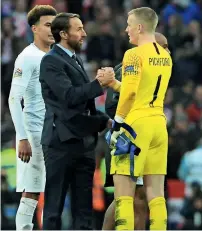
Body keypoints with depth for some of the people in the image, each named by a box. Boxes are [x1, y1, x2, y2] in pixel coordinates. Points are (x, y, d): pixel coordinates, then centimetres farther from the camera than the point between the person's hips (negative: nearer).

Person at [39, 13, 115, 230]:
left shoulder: (76, 60, 20)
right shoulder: (51, 61, -8)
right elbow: (69, 96, -19)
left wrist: (104, 121, 12)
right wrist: (99, 83, -19)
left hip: (84, 141, 9)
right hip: (62, 141, -9)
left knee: (83, 206, 7)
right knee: (54, 205, -4)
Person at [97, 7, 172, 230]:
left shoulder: (134, 55, -9)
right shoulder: (165, 56, 13)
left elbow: (129, 95, -14)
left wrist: (117, 126, -6)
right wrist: (114, 83, 20)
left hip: (136, 123, -7)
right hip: (159, 123, 7)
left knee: (123, 188, -5)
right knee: (156, 190, 7)